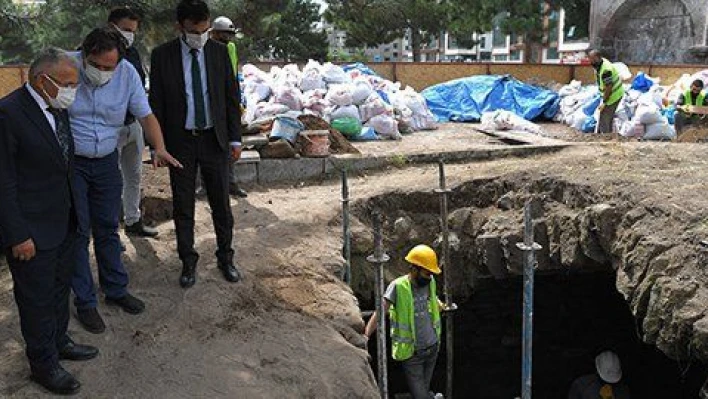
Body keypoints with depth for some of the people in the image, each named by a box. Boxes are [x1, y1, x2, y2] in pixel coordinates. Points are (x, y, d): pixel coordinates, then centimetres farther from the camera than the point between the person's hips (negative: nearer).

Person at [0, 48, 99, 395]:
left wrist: (74, 212, 10)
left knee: (60, 288, 23)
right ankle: (44, 364, 26)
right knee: (36, 298, 9)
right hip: (31, 229, -8)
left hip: (64, 222, 8)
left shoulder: (58, 109, 4)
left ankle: (59, 342, 43)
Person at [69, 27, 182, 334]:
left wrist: (159, 148, -20)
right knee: (78, 232, 3)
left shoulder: (127, 73, -10)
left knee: (108, 228, 14)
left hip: (106, 161, 3)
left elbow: (145, 115, -3)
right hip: (69, 162, -3)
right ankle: (84, 302, 15)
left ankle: (115, 289, 29)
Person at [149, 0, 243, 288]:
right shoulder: (162, 55, -4)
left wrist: (235, 138, 0)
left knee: (221, 203, 9)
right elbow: (156, 102, -1)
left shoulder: (219, 52, 0)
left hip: (214, 139, 1)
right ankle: (188, 262, 23)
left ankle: (225, 258, 25)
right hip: (180, 141, -1)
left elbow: (232, 97, 4)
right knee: (182, 207, 8)